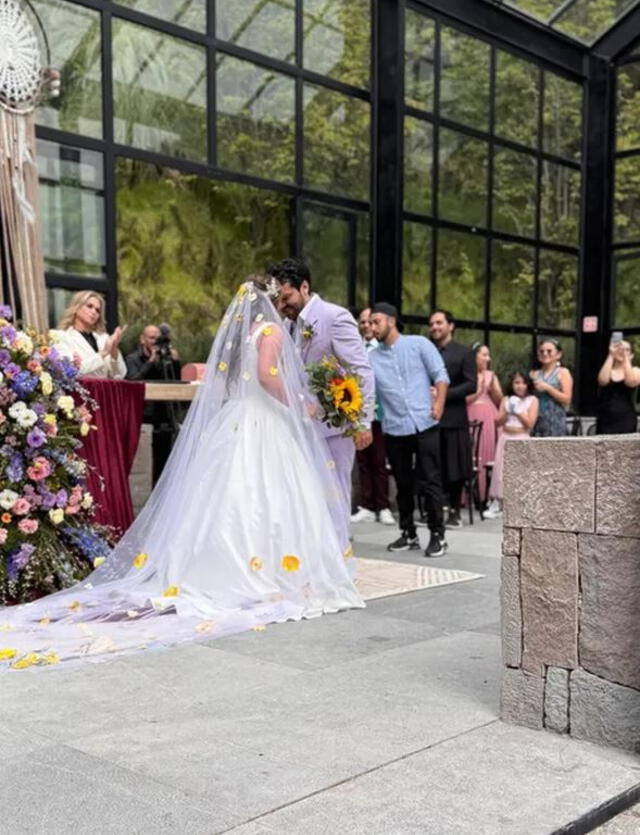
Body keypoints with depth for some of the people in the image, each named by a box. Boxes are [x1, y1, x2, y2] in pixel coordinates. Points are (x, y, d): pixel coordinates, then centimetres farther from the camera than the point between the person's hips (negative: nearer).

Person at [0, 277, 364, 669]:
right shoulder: (271, 329, -4)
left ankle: (214, 573, 1)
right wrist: (297, 407, -7)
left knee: (224, 500, 4)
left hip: (229, 423, 7)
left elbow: (220, 383, 15)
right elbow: (267, 374, -20)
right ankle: (264, 577, -9)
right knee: (263, 501, -7)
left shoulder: (234, 331, 18)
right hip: (262, 425, -7)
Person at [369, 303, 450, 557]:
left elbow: (440, 374, 0)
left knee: (430, 481, -2)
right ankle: (408, 534, 22)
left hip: (424, 425, -3)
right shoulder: (372, 358, 11)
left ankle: (437, 535, 5)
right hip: (394, 429, 4)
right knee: (403, 484, 11)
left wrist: (439, 402, -13)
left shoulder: (419, 344, 3)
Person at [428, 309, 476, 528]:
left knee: (455, 469, 2)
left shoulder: (464, 353, 4)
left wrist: (444, 394, -14)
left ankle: (454, 512, 12)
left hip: (454, 419, -2)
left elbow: (472, 384, -4)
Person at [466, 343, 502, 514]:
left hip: (489, 418, 4)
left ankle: (487, 496, 4)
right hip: (471, 418, -4)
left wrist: (493, 388, -4)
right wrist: (478, 392, -13)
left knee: (488, 454, 0)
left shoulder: (491, 375, 13)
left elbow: (499, 400, 13)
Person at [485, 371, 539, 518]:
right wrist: (507, 413, -10)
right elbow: (499, 422, 6)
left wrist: (518, 412, -9)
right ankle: (497, 502, -4)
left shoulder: (532, 400, 3)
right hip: (505, 438, 3)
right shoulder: (506, 399, 11)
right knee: (500, 468, -7)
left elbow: (530, 424, -4)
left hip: (522, 439, -3)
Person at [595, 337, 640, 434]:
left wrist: (626, 357, -12)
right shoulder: (607, 370, 10)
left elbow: (631, 382, -17)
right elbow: (603, 381, -14)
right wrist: (611, 356, -11)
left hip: (626, 420, -1)